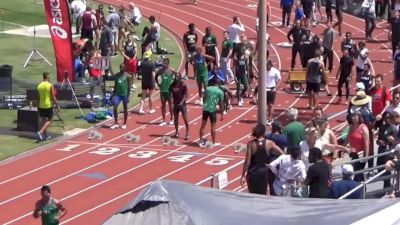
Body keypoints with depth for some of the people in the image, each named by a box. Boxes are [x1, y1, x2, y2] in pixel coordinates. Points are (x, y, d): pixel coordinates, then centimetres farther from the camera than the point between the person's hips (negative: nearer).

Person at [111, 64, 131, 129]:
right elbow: (115, 85, 13)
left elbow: (129, 86, -5)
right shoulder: (117, 76, 6)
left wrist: (128, 96, -10)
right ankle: (116, 123, -4)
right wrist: (114, 94, 8)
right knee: (115, 107, -10)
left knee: (125, 109, 6)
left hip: (124, 94, -3)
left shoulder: (127, 76, -5)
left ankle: (124, 124, 18)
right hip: (117, 94, 3)